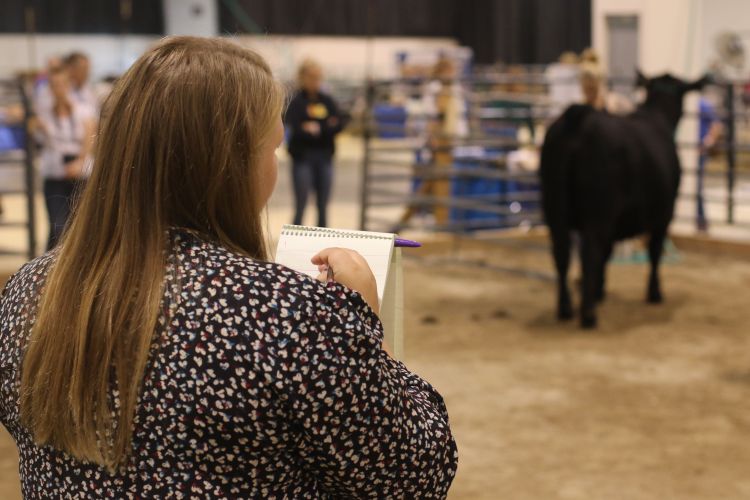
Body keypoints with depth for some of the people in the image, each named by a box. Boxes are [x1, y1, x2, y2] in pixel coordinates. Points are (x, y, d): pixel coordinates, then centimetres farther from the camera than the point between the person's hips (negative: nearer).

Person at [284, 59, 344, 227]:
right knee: (300, 206, -1)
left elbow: (338, 125, 0)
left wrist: (317, 128, -16)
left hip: (324, 157, 4)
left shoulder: (327, 101, 8)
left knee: (323, 207, 9)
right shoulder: (295, 102, -4)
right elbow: (294, 128, -14)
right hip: (302, 158, -4)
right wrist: (326, 128, -18)